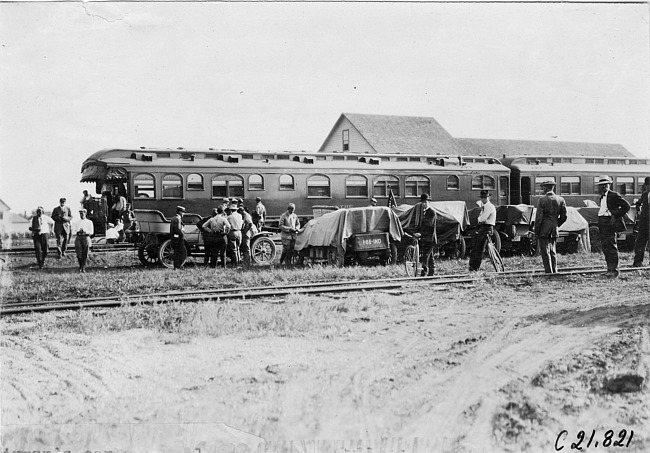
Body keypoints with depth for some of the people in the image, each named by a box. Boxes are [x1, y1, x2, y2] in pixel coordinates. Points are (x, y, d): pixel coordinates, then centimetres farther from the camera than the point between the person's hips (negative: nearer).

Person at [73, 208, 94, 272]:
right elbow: (73, 231, 8)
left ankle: (83, 268, 2)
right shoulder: (76, 222, 16)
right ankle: (80, 266, 14)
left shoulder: (89, 222, 11)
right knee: (79, 254, -7)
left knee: (85, 254, -5)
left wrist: (85, 232, -14)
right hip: (78, 238, 1)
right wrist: (78, 231, -12)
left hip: (86, 238, -1)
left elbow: (91, 232, 3)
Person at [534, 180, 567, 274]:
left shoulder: (542, 200, -11)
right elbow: (564, 217, 6)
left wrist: (536, 232, -4)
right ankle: (554, 272, 16)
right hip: (554, 231, 5)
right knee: (553, 252, 15)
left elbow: (539, 217, -11)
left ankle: (549, 272, -3)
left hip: (544, 231, -5)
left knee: (545, 252, -1)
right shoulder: (561, 200, 4)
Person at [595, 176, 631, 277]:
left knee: (611, 246, -9)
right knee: (605, 247, 9)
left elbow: (626, 206, -10)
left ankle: (614, 270, -6)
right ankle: (610, 269, 16)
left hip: (610, 222, -8)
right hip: (602, 223, 8)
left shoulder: (614, 195, -7)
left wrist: (616, 216, -13)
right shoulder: (602, 197, 18)